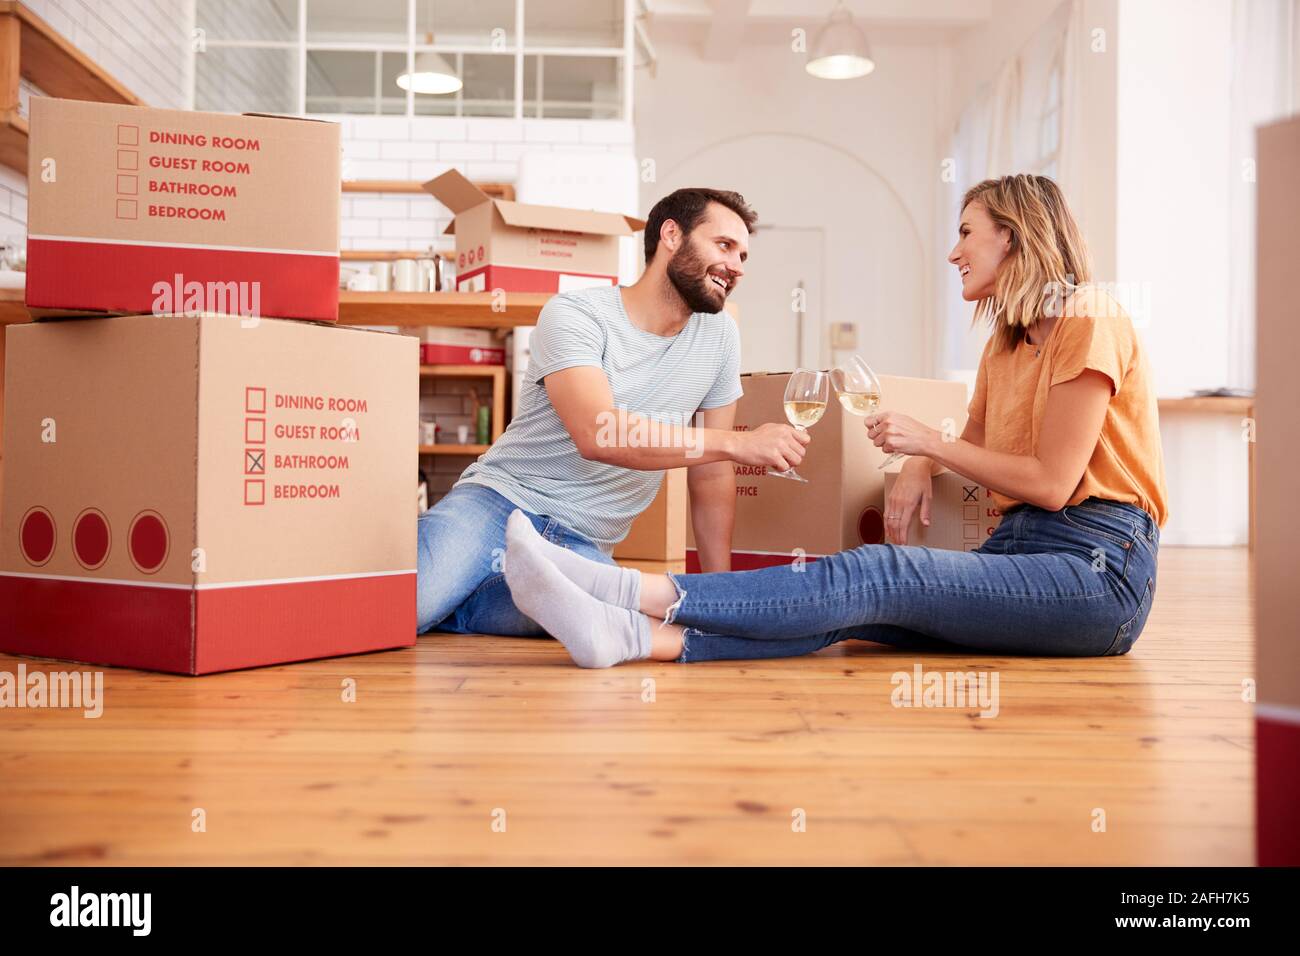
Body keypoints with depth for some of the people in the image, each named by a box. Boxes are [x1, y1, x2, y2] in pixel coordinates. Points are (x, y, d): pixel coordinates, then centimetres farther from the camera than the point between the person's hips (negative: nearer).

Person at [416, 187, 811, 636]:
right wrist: (738, 442, -27)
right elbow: (597, 434, -26)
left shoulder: (719, 335, 6)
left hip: (582, 544, 6)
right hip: (497, 501, -5)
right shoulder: (574, 314, -10)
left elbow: (711, 475, 11)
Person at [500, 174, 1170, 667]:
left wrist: (928, 443, -4)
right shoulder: (1007, 341, 21)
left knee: (870, 578, -27)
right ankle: (633, 634, -36)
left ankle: (633, 590, -39)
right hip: (1019, 550, 7)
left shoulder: (1089, 323, -6)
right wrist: (920, 467, 1)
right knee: (858, 600, -18)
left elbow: (1052, 482, -11)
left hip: (1098, 570, -7)